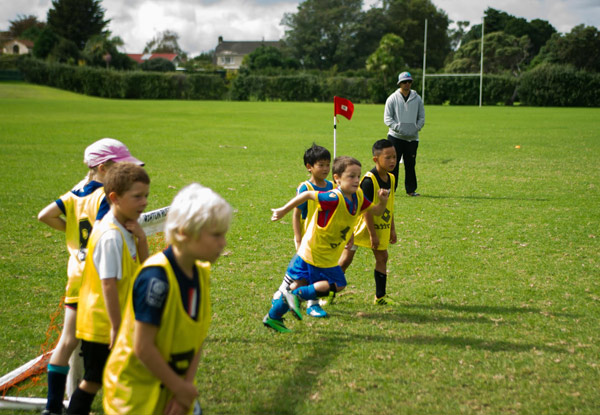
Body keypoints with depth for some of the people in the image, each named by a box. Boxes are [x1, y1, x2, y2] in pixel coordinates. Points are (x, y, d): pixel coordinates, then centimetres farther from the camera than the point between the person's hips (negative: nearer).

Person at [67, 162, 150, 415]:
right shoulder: (111, 236, -24)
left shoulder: (124, 229, 4)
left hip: (115, 322, 9)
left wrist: (140, 238, -9)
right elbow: (108, 283, -25)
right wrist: (116, 326, -23)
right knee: (94, 380, 2)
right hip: (103, 325, -9)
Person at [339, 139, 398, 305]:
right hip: (360, 224, -8)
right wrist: (372, 234, -20)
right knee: (346, 258, -3)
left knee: (382, 257, 9)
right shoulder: (369, 180, -22)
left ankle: (380, 296, 20)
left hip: (381, 226, 8)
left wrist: (392, 229, 15)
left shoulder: (390, 179, 2)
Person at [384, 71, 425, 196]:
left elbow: (421, 117, 13)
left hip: (412, 138, 2)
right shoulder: (392, 98, 1)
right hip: (395, 136, -2)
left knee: (410, 164, 6)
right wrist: (397, 127, -14)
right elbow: (387, 118, -2)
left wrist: (416, 128, -3)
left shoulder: (417, 99, 8)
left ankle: (411, 189, 14)